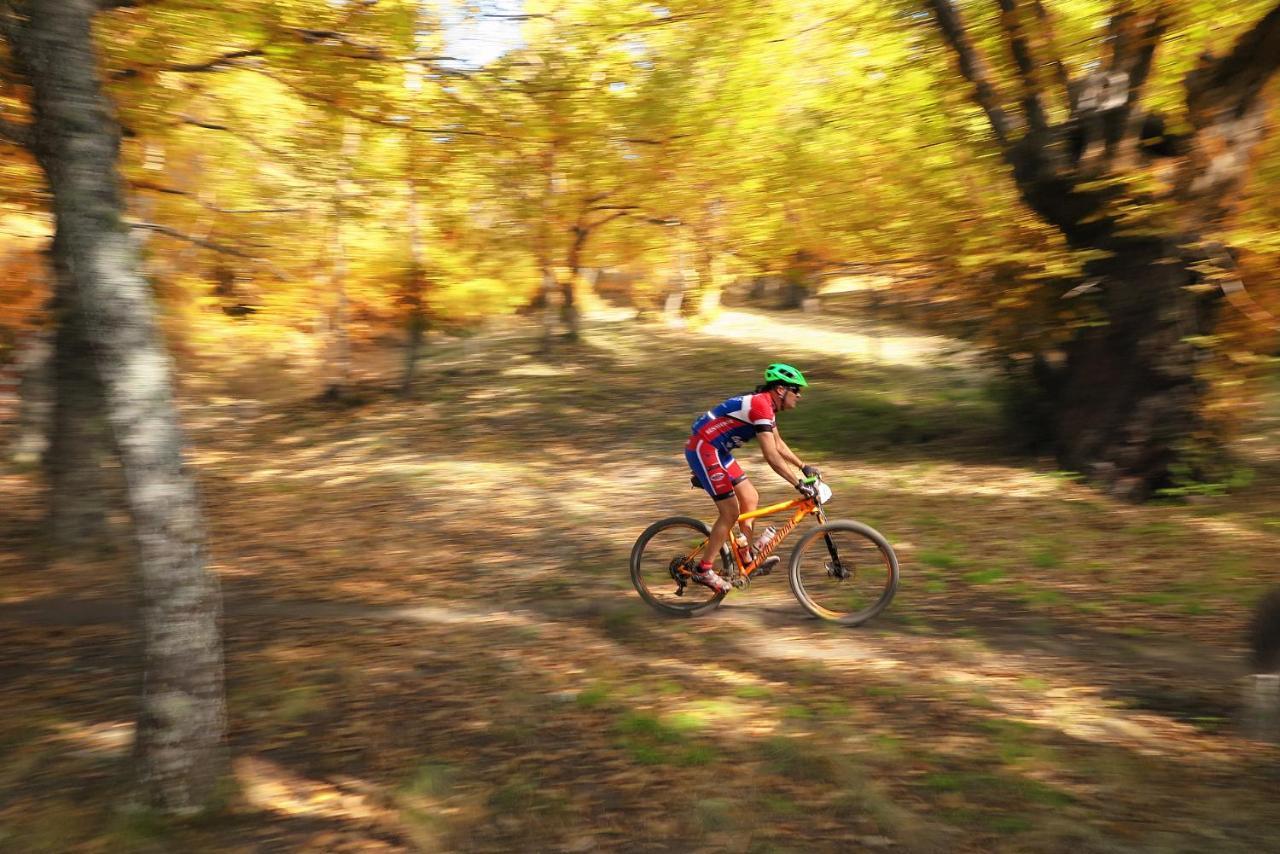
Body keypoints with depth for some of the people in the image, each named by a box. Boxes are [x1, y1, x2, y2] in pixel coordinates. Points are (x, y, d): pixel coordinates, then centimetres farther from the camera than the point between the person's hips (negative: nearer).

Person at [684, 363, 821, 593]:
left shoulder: (767, 405, 10)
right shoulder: (760, 406, -21)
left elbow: (779, 445, 22)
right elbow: (771, 456, -26)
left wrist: (804, 467, 19)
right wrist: (799, 484, -25)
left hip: (717, 450, 10)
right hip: (703, 450, -10)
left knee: (750, 498, 12)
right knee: (730, 513, -8)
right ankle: (703, 571, 2)